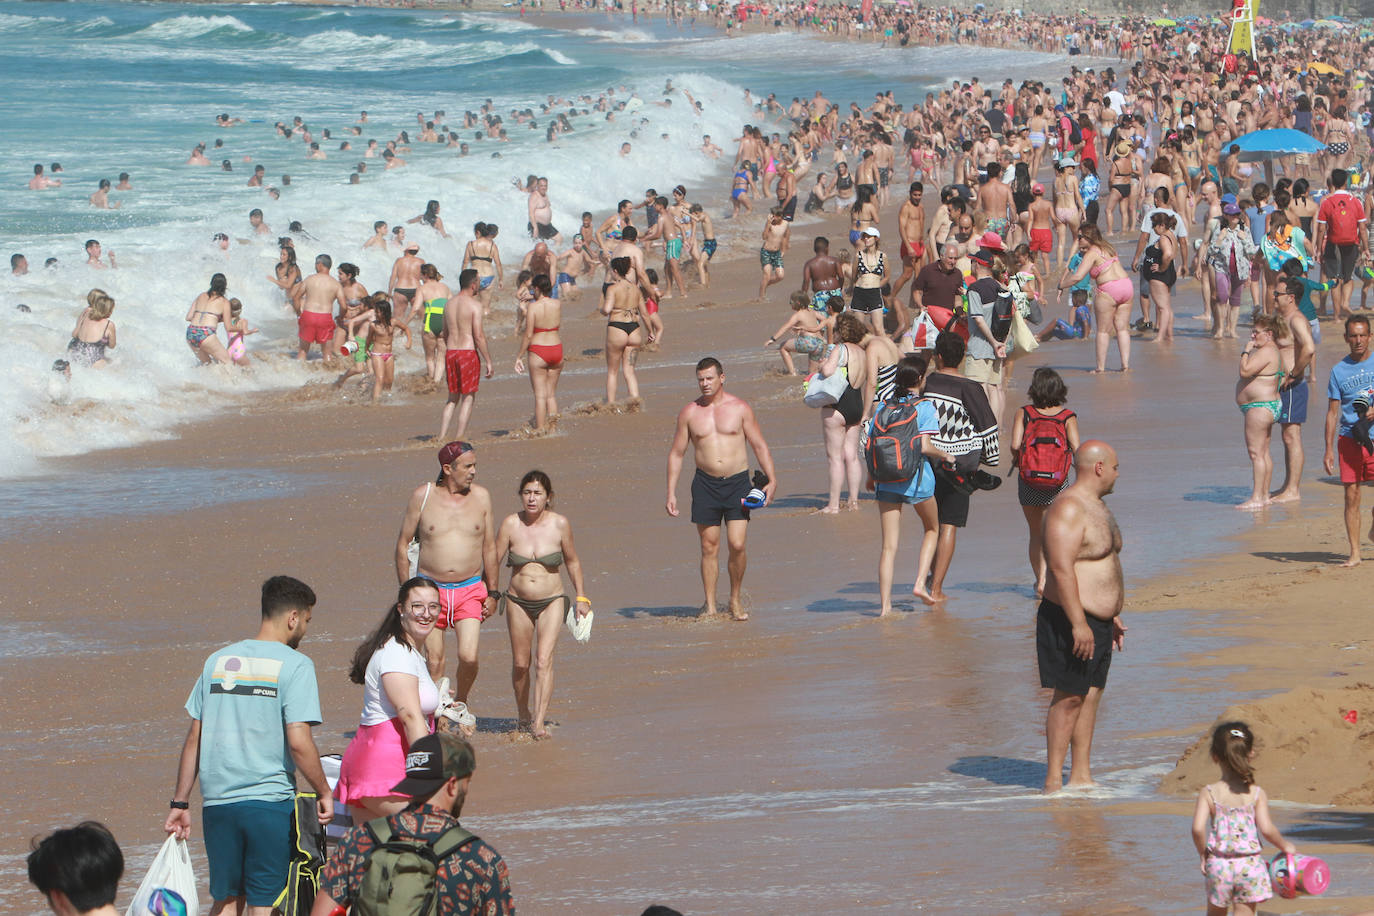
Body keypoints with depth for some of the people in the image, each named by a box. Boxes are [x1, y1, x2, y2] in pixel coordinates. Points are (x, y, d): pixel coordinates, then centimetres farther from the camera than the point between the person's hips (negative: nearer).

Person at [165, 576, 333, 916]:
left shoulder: (218, 661, 9)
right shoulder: (295, 665, -7)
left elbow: (194, 738, 9)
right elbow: (298, 741, -15)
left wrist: (180, 802, 14)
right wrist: (324, 793, -2)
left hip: (218, 801, 4)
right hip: (270, 799, -4)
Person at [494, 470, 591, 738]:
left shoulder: (560, 524, -6)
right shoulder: (511, 524, -8)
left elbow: (572, 562, 8)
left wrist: (581, 597, 11)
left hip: (552, 602, -1)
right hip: (518, 602, 1)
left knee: (544, 661, -14)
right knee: (520, 664, 9)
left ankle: (538, 722, -18)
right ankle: (523, 714, 32)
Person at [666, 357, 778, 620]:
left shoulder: (740, 409, 2)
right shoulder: (689, 413, 5)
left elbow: (760, 446, 5)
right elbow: (676, 453, 9)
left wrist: (772, 480, -6)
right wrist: (671, 493, 4)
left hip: (737, 482, -1)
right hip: (705, 483, 1)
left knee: (737, 545, -8)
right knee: (709, 547, 1)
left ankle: (735, 601, 10)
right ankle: (709, 605, 10)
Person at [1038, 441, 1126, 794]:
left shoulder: (1096, 506, 16)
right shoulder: (1067, 510, -17)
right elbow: (1061, 569, -24)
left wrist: (1112, 616, 26)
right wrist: (1078, 624, -27)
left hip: (1097, 622, 10)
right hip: (1071, 622, -10)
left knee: (1091, 694, 10)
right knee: (1069, 697, -8)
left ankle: (1081, 776, 14)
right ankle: (1053, 781, -5)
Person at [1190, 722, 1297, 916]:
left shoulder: (1208, 793, -6)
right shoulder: (1256, 794, -6)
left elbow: (1198, 828, -16)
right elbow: (1267, 829, -14)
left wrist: (1203, 854, 1)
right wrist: (1285, 847, 4)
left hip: (1219, 863, 1)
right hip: (1249, 864, -1)